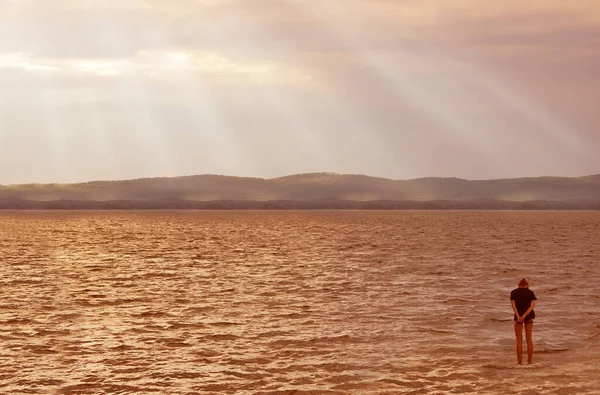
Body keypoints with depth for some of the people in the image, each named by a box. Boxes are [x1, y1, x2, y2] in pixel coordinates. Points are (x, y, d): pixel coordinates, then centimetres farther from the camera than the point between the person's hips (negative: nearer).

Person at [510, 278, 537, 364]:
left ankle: (520, 361, 1)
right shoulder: (530, 292, 6)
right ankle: (529, 360, 11)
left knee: (519, 340, 5)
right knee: (529, 339, 11)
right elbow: (532, 305, -7)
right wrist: (524, 316, -16)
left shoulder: (514, 292, 4)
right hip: (529, 316, 1)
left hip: (518, 316, -1)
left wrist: (518, 316, -20)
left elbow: (513, 305, -10)